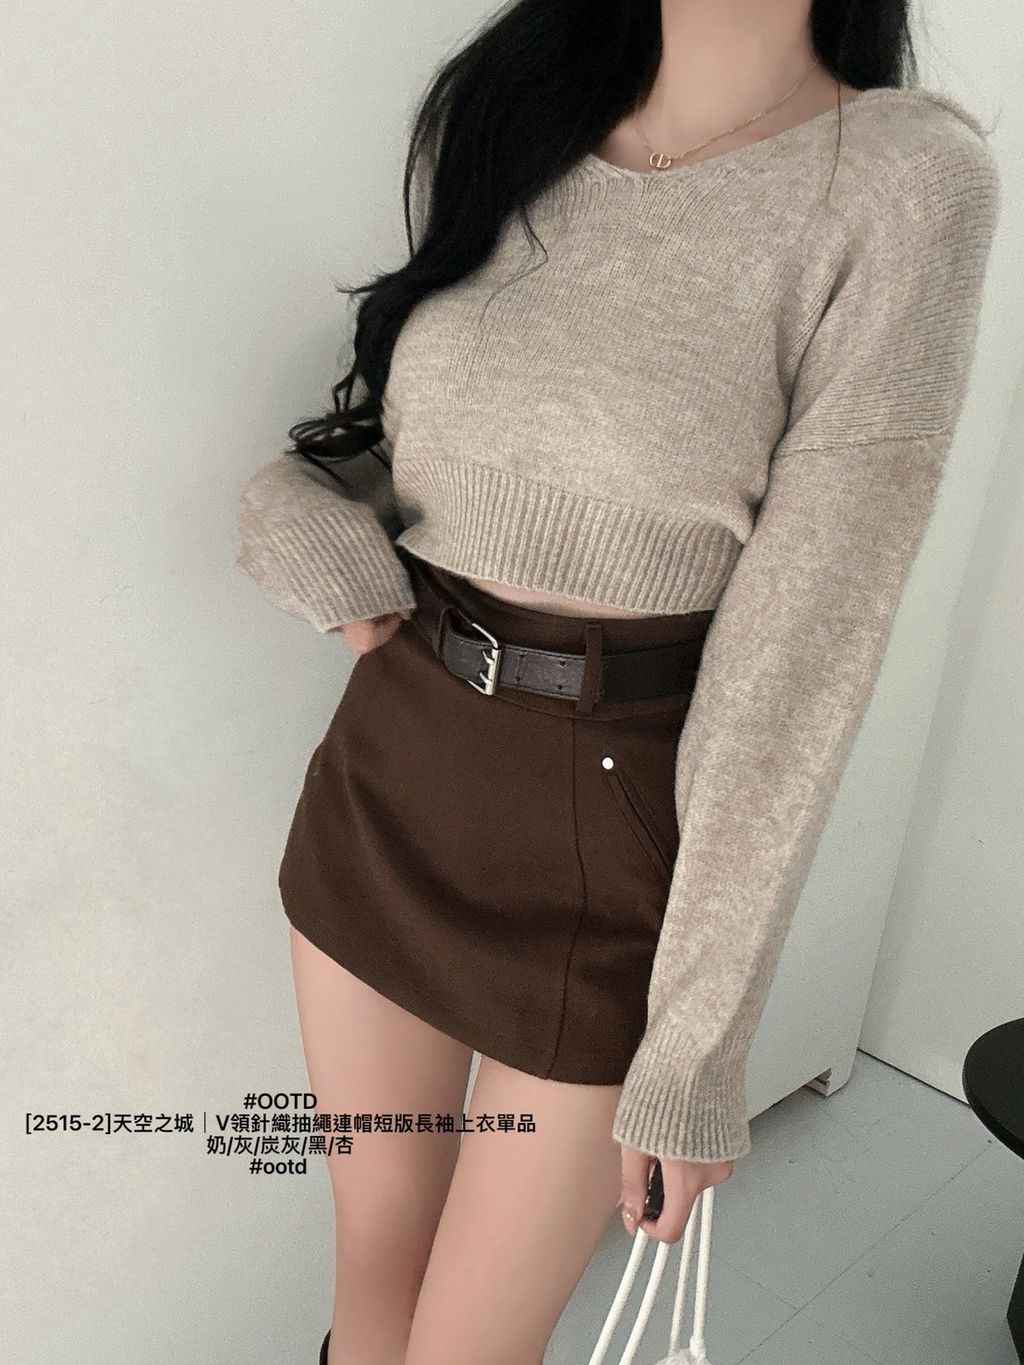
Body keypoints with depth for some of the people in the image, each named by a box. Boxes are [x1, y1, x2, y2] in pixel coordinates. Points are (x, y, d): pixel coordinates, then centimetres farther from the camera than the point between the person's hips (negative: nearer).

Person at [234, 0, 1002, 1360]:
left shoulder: (905, 179, -14)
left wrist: (697, 1052, -11)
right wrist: (307, 521, -11)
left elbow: (800, 658, -16)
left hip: (609, 839, -4)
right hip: (384, 770, 5)